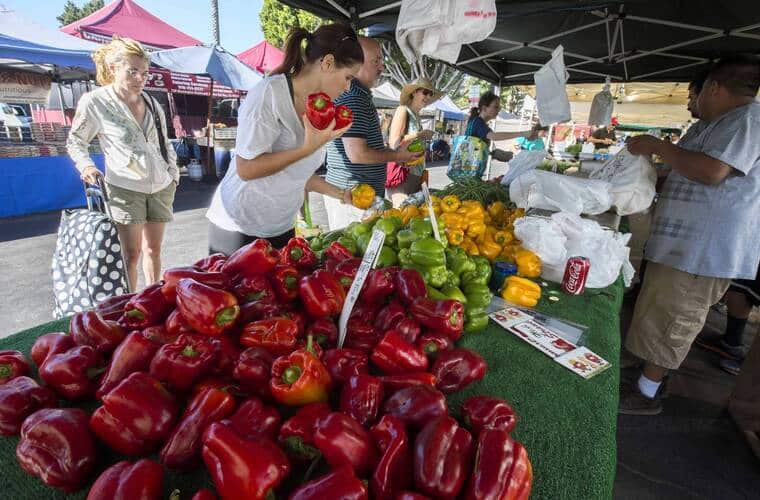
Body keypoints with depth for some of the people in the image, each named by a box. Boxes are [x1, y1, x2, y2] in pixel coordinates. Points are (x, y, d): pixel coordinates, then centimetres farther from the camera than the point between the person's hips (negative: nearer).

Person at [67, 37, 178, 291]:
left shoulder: (152, 103, 9)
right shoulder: (94, 101, -5)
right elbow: (75, 141, 4)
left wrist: (174, 174, 11)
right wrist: (86, 165, -13)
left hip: (161, 187, 4)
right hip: (124, 188, -4)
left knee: (153, 249, 10)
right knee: (131, 254, -6)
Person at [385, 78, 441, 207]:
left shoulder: (417, 115, 17)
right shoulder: (403, 110, -6)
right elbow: (393, 143, -16)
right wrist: (421, 134, -12)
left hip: (416, 173, 9)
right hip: (401, 171, -9)